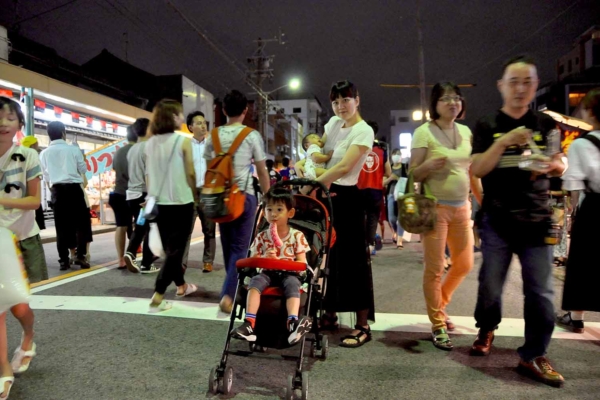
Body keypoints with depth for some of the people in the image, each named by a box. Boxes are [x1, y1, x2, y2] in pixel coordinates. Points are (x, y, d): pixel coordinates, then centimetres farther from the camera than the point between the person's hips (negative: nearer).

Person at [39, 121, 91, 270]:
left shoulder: (44, 153, 8)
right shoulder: (73, 149, 0)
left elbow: (46, 177, 14)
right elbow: (83, 170, 9)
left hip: (57, 190, 3)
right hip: (73, 188, -3)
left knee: (61, 226, 5)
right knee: (81, 222, 4)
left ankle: (64, 260, 6)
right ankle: (80, 255, -4)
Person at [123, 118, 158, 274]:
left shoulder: (132, 149, 12)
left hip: (131, 194, 7)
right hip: (143, 194, -7)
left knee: (140, 227, 18)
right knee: (149, 229, 4)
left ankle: (130, 253, 0)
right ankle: (146, 264, 9)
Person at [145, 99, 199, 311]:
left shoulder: (150, 143, 5)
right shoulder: (183, 141, -10)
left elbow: (148, 174, 10)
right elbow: (190, 173, -9)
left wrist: (152, 196, 19)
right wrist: (195, 195, 6)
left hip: (159, 202, 6)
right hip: (180, 202, -6)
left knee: (169, 248, 18)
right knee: (175, 249, 1)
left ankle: (181, 286, 35)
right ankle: (157, 298, -4)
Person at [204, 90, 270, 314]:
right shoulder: (251, 135, -5)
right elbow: (262, 171, -2)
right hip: (244, 195, -4)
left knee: (228, 246, 17)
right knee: (240, 248, 3)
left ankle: (235, 288, 32)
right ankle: (228, 295, -6)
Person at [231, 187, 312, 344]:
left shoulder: (297, 236, 0)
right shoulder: (262, 236, 5)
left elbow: (302, 263, -4)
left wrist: (280, 262, -18)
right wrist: (264, 258, -17)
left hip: (289, 274, -1)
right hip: (268, 273, 2)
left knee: (292, 283, -35)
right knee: (255, 280, -30)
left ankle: (293, 323, -50)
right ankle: (249, 322, -39)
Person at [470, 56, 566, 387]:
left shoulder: (545, 124, 7)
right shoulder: (487, 126, 1)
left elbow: (561, 167, 13)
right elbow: (477, 170, -8)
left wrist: (552, 165, -10)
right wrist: (503, 143, -23)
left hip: (537, 220, 2)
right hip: (497, 221, -1)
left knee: (541, 292, 0)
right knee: (490, 286, 8)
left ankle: (533, 356, 15)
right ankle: (486, 330, 35)